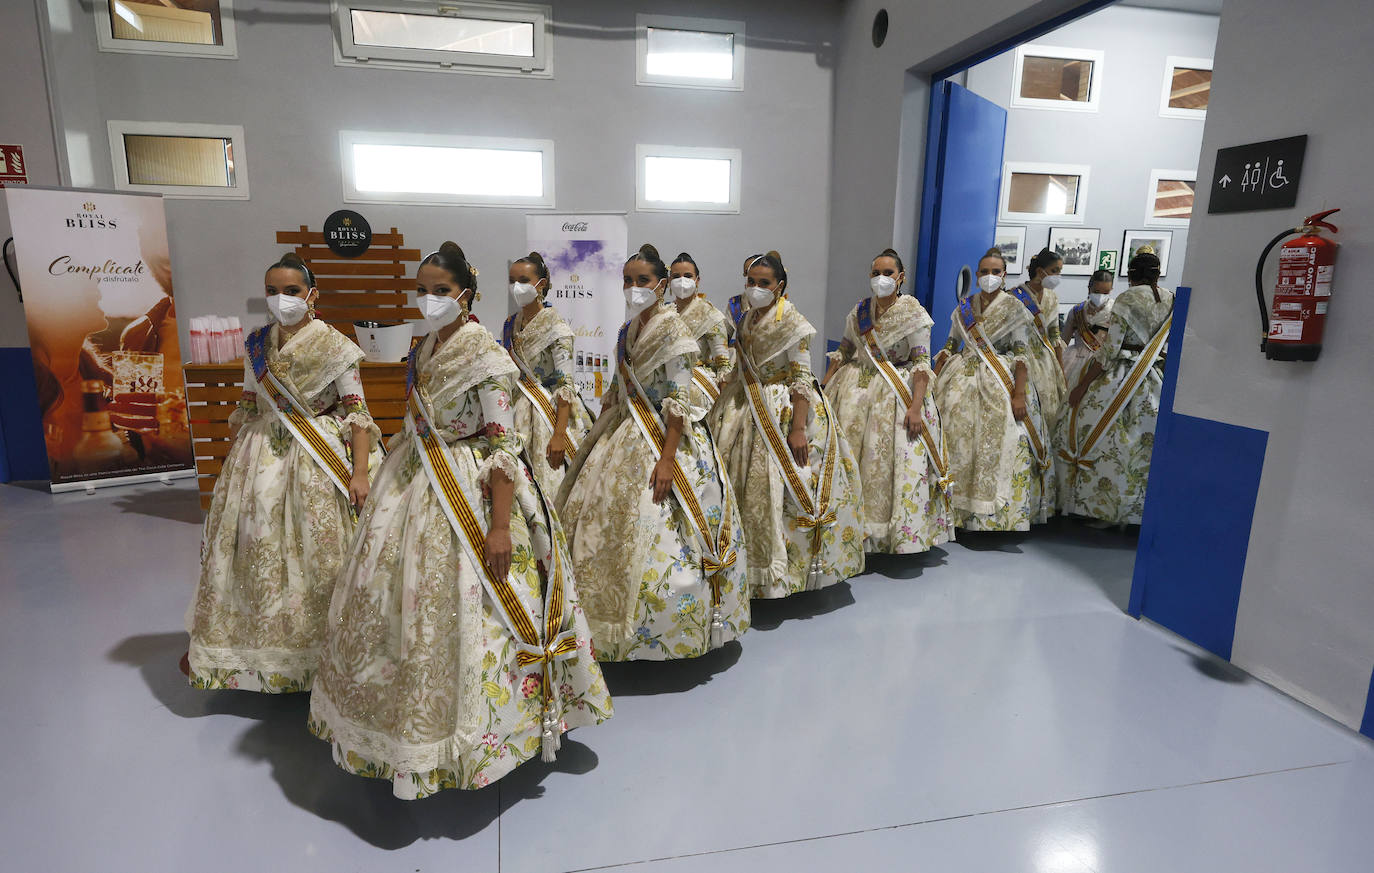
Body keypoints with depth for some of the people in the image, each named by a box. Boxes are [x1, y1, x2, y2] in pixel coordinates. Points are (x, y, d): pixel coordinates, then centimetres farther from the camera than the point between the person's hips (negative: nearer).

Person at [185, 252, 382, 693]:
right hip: (261, 457, 5)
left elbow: (356, 411, -11)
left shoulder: (335, 345, -9)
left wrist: (360, 472, -19)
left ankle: (316, 648, 20)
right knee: (256, 548, 10)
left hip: (318, 459, -4)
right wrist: (230, 458, 14)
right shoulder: (257, 344, 6)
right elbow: (248, 407, 14)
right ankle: (260, 644, 31)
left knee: (316, 552, 1)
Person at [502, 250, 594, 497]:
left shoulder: (557, 326, -13)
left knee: (547, 482, -2)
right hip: (519, 411, 6)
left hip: (549, 413, -6)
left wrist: (559, 435, -23)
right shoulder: (510, 324, 7)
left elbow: (566, 385, -18)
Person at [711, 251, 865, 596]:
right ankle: (749, 561, 24)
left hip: (784, 410, -7)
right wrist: (725, 408, 17)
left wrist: (798, 428, -23)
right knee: (746, 483, 9)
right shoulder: (746, 319, 9)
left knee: (777, 486, -5)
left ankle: (780, 568, 10)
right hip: (749, 409, 7)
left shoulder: (791, 321, -12)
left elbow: (802, 379, -16)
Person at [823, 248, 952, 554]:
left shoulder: (913, 314, -7)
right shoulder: (859, 311, 6)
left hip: (897, 391, -4)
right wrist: (824, 388, 5)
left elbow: (921, 363, -12)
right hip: (856, 390, 5)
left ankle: (896, 529, 10)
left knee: (893, 457, -6)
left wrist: (916, 406, -22)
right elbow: (842, 352, 13)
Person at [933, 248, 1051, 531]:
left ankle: (994, 518, 6)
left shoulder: (1014, 308, -3)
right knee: (960, 444, 4)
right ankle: (960, 512, 15)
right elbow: (950, 346, 13)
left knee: (997, 449, -5)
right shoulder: (964, 307, 10)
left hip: (999, 386, -4)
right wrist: (934, 381, 4)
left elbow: (1021, 356, -8)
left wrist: (1020, 394, -18)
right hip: (963, 385, 4)